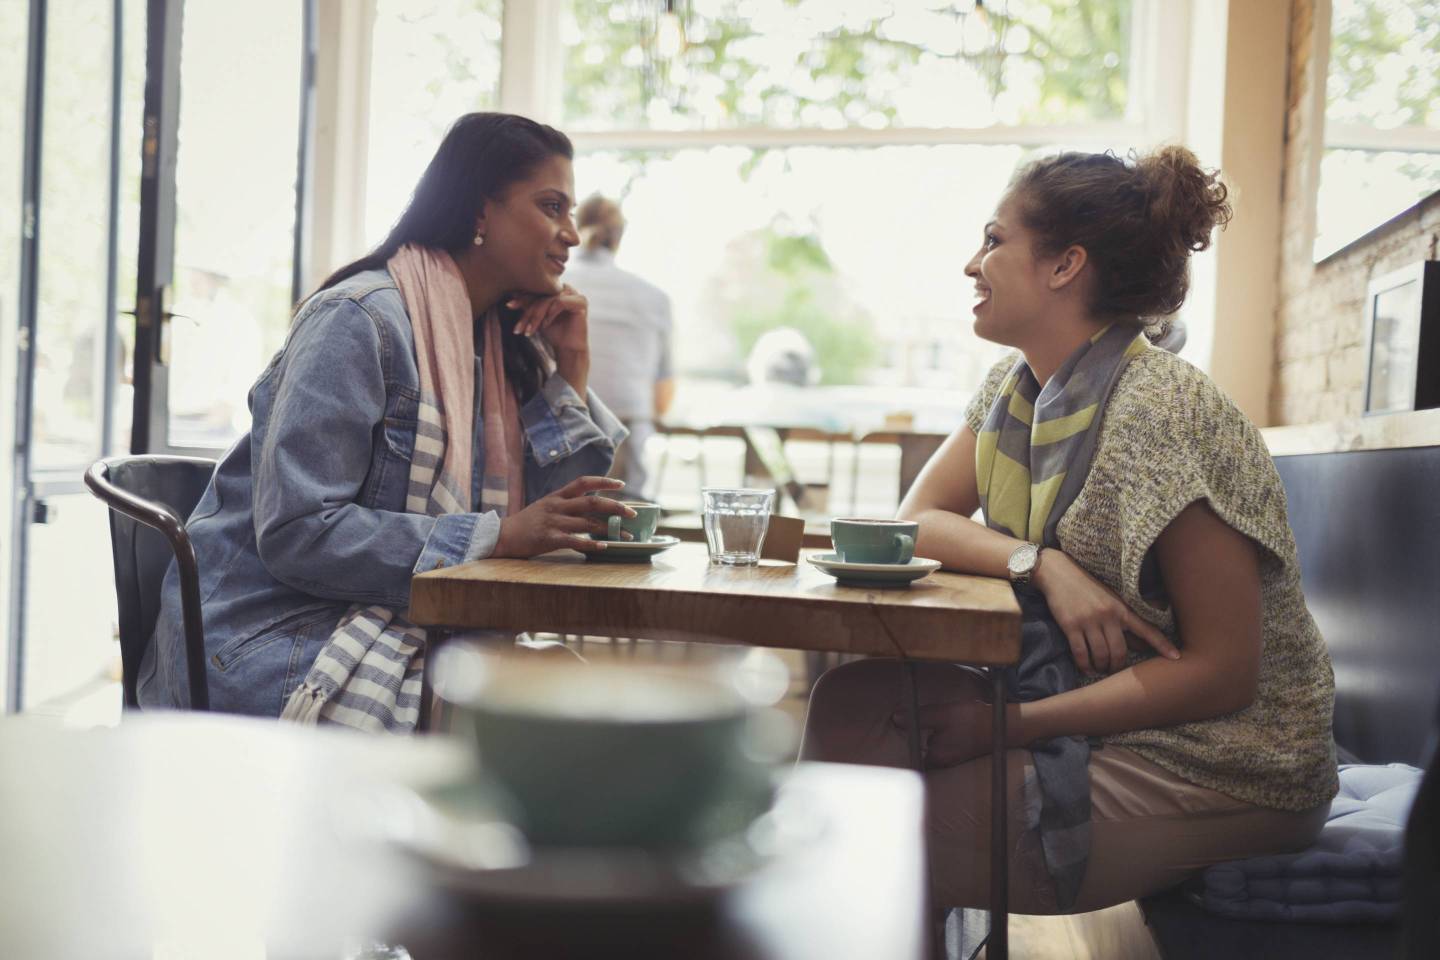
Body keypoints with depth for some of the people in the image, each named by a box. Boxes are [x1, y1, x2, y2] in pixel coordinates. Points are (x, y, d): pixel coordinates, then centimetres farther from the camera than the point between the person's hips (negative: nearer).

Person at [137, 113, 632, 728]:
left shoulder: (498, 341, 10)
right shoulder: (359, 321, -13)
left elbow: (551, 527, 7)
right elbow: (296, 533, -22)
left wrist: (571, 372, 0)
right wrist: (499, 537, -25)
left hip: (392, 626, 8)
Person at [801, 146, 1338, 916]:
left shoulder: (1160, 412, -22)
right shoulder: (1015, 390, 4)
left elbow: (1223, 672, -22)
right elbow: (916, 521, -1)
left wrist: (1008, 724, -21)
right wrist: (1043, 565, -20)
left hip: (1223, 767, -7)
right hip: (1095, 714, 7)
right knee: (853, 705, -11)